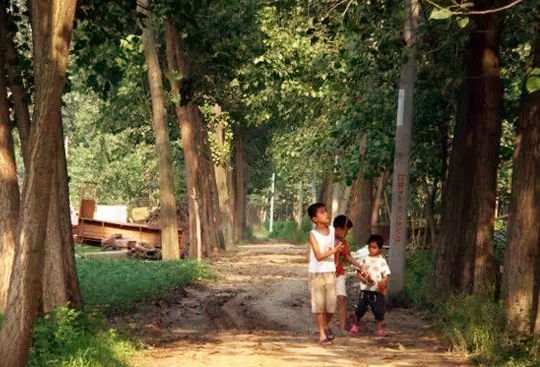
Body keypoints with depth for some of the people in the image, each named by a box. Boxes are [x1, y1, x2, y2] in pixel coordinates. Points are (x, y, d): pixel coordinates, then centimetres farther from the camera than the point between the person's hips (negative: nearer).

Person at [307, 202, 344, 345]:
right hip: (317, 273, -4)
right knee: (319, 304, 0)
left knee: (331, 304, 6)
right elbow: (318, 256, -21)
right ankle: (322, 334, 9)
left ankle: (325, 326, 33)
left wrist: (337, 264, 11)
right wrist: (334, 250, -31)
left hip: (330, 272, 4)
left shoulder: (332, 230, 2)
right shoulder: (313, 234, -13)